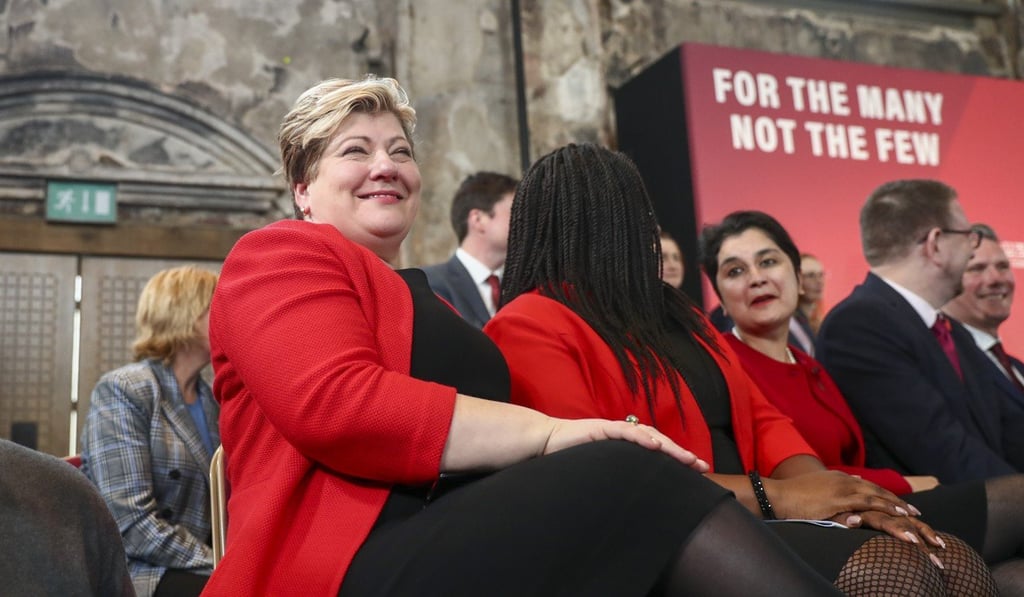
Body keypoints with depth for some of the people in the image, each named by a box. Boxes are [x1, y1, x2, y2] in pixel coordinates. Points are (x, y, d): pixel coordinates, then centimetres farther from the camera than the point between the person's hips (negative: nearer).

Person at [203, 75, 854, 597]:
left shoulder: (427, 302, 30)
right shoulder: (280, 253, 7)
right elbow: (337, 404, -15)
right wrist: (546, 430, -18)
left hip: (473, 542, 7)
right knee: (635, 484, -27)